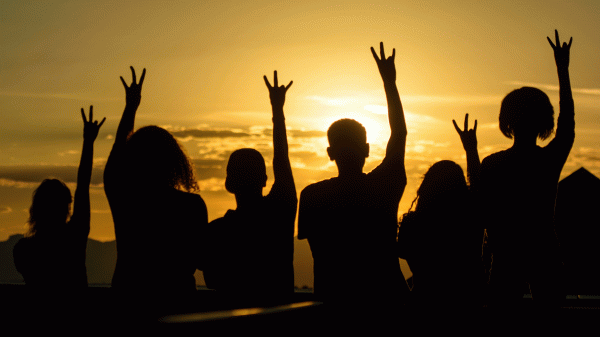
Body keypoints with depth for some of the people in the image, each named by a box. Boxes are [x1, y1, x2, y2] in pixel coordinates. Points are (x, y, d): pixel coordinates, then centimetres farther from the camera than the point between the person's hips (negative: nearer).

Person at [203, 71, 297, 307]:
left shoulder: (217, 230, -12)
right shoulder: (281, 210, -8)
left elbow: (212, 281, 2)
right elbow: (281, 158, 8)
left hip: (237, 312, -1)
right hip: (280, 310, 1)